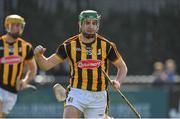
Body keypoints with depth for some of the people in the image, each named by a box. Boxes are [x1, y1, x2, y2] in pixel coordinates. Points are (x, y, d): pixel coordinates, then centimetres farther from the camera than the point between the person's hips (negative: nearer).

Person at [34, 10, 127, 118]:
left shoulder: (106, 45, -1)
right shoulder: (69, 45, -2)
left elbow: (122, 67, 11)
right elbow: (47, 65, 2)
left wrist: (118, 82, -9)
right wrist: (39, 55, -19)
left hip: (98, 97, 1)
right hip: (77, 94, -1)